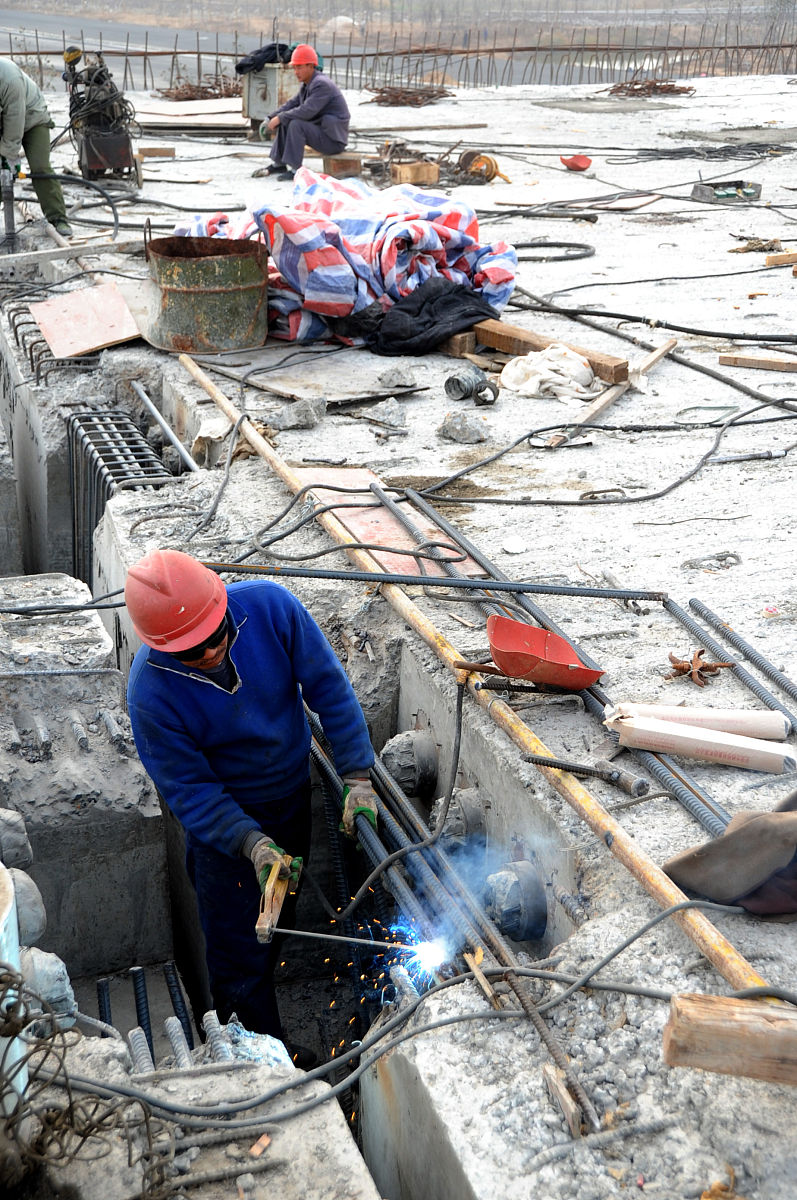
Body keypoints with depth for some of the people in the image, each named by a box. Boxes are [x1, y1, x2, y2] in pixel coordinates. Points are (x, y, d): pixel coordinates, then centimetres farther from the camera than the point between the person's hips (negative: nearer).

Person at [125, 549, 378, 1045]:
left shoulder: (269, 605, -26)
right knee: (241, 952, 7)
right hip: (225, 817, -3)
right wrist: (254, 846, -34)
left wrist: (359, 779, -19)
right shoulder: (151, 692, -30)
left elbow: (330, 688, -16)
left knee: (281, 919, 23)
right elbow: (189, 790, -21)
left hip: (294, 795, 3)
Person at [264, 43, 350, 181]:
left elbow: (306, 111, -28)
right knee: (284, 122, 5)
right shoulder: (307, 84, 11)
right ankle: (278, 164, 8)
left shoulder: (322, 84, -19)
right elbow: (291, 104, 10)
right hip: (319, 130, 10)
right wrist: (270, 119, -3)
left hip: (333, 140, -10)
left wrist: (279, 118, -20)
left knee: (296, 124, -26)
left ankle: (295, 170, -21)